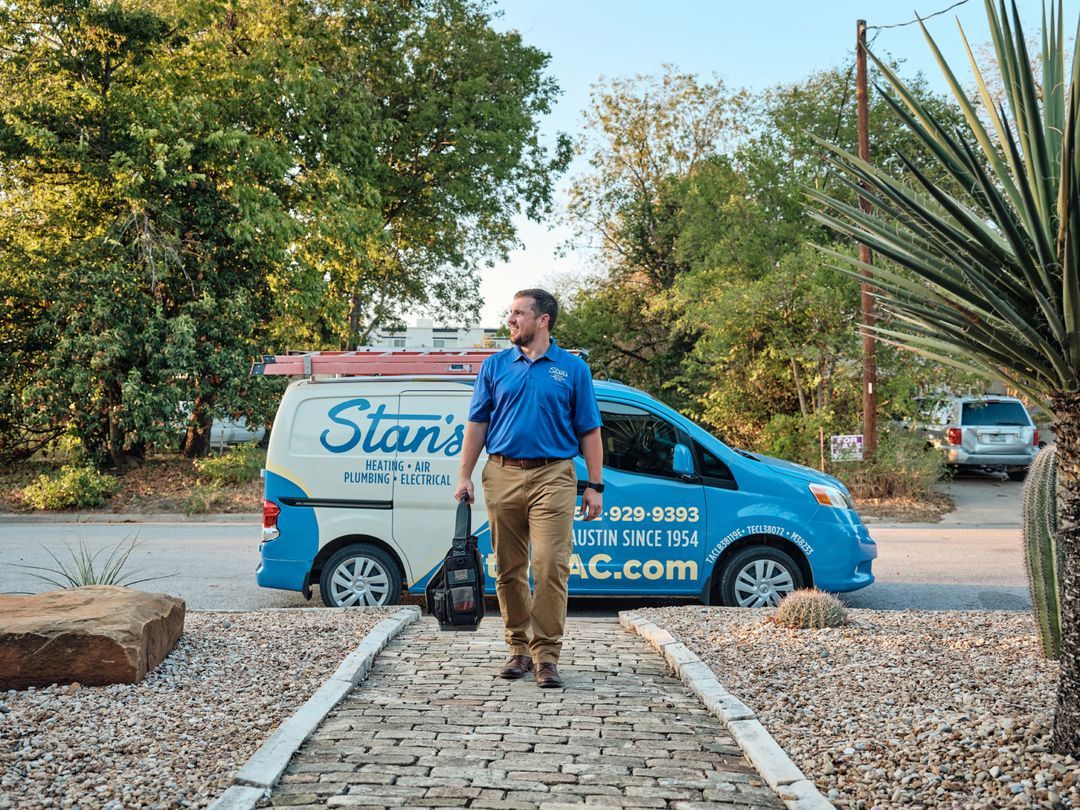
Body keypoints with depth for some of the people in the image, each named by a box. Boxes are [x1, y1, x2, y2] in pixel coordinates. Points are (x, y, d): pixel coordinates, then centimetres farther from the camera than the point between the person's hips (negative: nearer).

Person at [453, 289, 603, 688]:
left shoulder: (572, 368, 6)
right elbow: (477, 425, 11)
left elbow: (589, 431, 5)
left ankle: (546, 655, -2)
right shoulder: (495, 366, 10)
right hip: (502, 475, 3)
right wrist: (465, 476, 4)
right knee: (510, 569, 7)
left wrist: (594, 486, 0)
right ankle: (518, 647, 19)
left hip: (553, 477, -2)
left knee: (551, 566, -9)